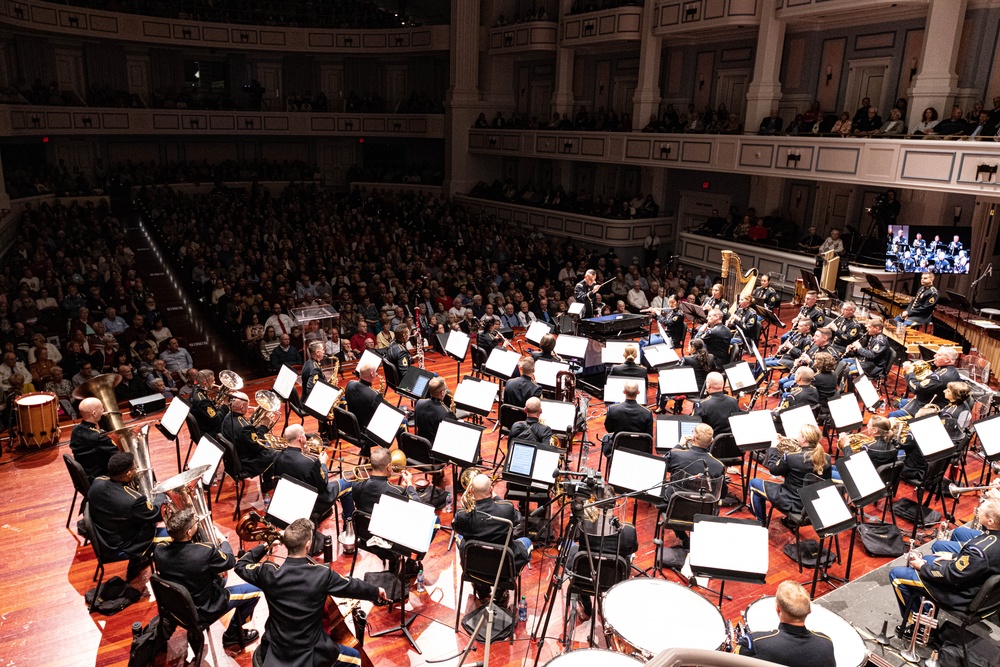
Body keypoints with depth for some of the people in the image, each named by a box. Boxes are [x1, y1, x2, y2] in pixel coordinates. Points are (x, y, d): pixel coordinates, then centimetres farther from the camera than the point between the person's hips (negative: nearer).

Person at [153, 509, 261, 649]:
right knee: (254, 589, 8)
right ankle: (232, 634, 20)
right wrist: (223, 540, 5)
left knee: (218, 579, 30)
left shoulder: (159, 550, -19)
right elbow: (230, 562, -12)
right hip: (202, 612, -6)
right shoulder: (205, 551, -33)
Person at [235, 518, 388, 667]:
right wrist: (376, 592, 13)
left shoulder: (269, 573, -16)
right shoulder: (322, 575, -21)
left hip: (272, 653, 3)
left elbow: (241, 565, 3)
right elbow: (353, 587, -4)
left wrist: (265, 546, 5)